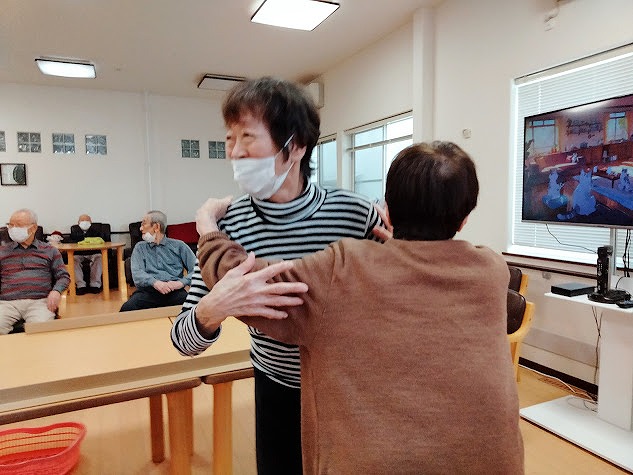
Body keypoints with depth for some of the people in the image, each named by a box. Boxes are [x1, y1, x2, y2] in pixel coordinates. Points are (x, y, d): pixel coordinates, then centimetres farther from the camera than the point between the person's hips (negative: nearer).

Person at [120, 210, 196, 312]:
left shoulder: (178, 245, 17)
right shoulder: (140, 247, 21)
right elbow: (137, 273, 4)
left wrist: (181, 282, -12)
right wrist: (155, 282, -17)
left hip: (174, 292, -1)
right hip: (147, 291, 2)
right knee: (127, 309, -33)